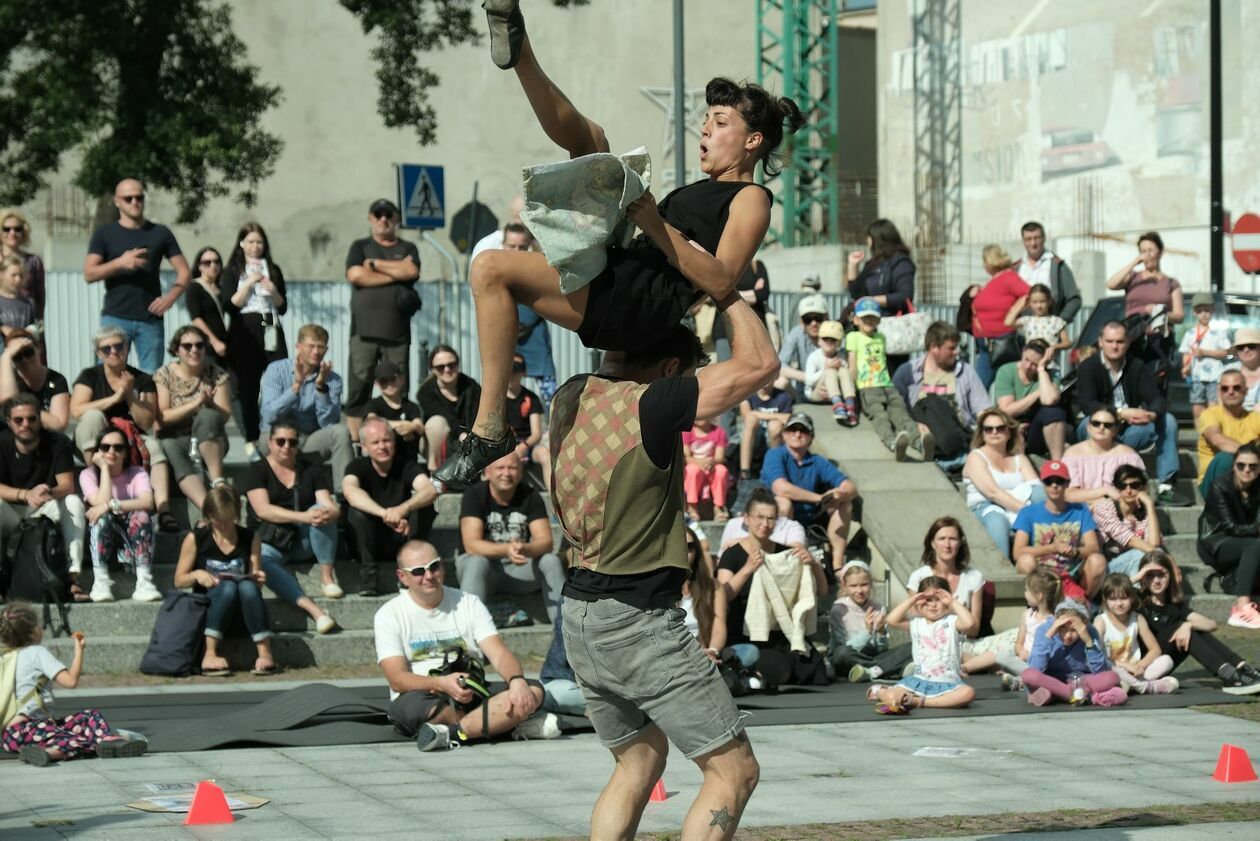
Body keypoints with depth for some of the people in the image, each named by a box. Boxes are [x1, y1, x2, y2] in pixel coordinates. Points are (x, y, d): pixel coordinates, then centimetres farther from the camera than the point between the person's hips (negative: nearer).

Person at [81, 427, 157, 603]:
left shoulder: (137, 473, 1)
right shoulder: (88, 474, 0)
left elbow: (147, 502, -21)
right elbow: (101, 502, -19)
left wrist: (111, 505, -31)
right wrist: (104, 468, -13)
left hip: (132, 541, 0)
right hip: (100, 541, 0)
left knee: (141, 514, -29)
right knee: (103, 516, -30)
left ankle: (144, 581, -35)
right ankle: (101, 581, -34)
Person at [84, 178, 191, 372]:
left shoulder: (160, 233, 12)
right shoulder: (104, 234, 8)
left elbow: (184, 272, 10)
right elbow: (89, 274, 0)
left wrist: (171, 297, -9)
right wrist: (120, 263, -15)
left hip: (151, 319, 1)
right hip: (115, 318, -1)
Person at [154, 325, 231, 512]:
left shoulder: (216, 375, 3)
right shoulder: (164, 375, 2)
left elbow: (225, 415, -3)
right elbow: (162, 418, -6)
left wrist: (209, 404, -24)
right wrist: (194, 404, -18)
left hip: (210, 442, 1)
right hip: (175, 440, -1)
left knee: (207, 416, -32)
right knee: (169, 448, -38)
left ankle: (218, 481, -35)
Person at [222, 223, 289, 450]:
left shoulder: (273, 270, 15)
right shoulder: (232, 271, 8)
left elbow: (283, 307, 14)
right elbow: (230, 305, -2)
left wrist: (274, 292, -5)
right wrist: (249, 283, -10)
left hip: (270, 331, 2)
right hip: (244, 333, -2)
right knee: (248, 388, -4)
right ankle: (251, 441, -1)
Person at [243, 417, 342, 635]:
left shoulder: (311, 469, 11)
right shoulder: (257, 471, 2)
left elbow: (330, 506, 0)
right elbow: (263, 510, -14)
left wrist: (329, 513, -27)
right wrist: (304, 517, -27)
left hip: (304, 540, 3)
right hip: (270, 541, -3)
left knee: (322, 511, -26)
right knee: (257, 560, -37)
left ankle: (327, 577, -24)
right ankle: (311, 608, -50)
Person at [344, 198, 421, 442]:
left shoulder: (407, 248, 17)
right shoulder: (360, 247, 15)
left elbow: (412, 271, -4)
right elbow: (355, 275, -4)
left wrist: (375, 264, -1)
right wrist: (396, 272, -1)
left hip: (397, 331, 1)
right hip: (364, 330, -1)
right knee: (358, 389, -7)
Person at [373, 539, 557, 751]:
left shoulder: (468, 603, 10)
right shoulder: (389, 615, 1)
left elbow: (499, 653, -2)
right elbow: (397, 679, -11)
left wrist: (517, 681, -25)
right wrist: (441, 684, -29)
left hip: (471, 694, 3)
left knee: (533, 690, -21)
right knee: (412, 706, -39)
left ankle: (451, 733, -33)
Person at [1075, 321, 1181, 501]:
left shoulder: (1137, 367, 1)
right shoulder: (1088, 368, -9)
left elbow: (1157, 399, -7)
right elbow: (1087, 405, -23)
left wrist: (1152, 414, -33)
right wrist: (1122, 413, -36)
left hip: (1131, 432, 4)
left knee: (1167, 421, -16)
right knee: (1092, 422, -36)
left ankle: (1166, 486, -21)